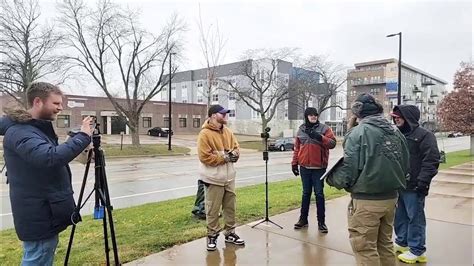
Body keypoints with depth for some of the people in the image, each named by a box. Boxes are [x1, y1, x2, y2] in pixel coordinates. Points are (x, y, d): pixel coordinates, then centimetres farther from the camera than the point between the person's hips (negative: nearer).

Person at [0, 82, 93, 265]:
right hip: (37, 213, -10)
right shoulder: (19, 131, -20)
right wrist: (83, 136, -26)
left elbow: (56, 155, 21)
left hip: (46, 210, 10)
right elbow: (50, 158, -35)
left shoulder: (37, 127, 12)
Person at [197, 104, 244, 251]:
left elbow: (236, 147, 16)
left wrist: (234, 154, -7)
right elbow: (204, 157, -19)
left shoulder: (227, 131, 9)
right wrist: (224, 158, -18)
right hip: (214, 179, -7)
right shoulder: (205, 134, -14)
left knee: (230, 207, 15)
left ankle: (230, 233, 29)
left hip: (229, 177, 7)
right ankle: (212, 236, 20)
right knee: (213, 210, 4)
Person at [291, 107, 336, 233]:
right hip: (304, 167, 3)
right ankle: (303, 219, 22)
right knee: (306, 193, 13)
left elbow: (332, 143, -11)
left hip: (319, 167, -3)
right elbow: (297, 148, 12)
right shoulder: (301, 130, 8)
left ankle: (321, 222, 12)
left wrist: (320, 137, -26)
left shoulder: (324, 128, -2)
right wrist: (294, 163, 9)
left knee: (319, 194, 2)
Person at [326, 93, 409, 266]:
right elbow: (405, 165, 9)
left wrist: (331, 177, -1)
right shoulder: (395, 131, 7)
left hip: (366, 200, -7)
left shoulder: (359, 132, -14)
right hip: (391, 197, 8)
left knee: (365, 249, 5)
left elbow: (349, 170, -19)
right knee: (385, 244, 21)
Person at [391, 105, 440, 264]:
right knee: (399, 216, 16)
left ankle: (417, 250, 14)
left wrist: (423, 182, -19)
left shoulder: (424, 135, -9)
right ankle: (401, 242, 33)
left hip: (413, 187, -7)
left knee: (415, 218, 2)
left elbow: (431, 161, -15)